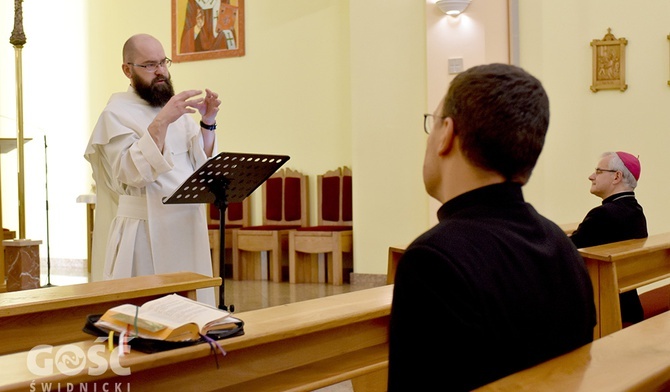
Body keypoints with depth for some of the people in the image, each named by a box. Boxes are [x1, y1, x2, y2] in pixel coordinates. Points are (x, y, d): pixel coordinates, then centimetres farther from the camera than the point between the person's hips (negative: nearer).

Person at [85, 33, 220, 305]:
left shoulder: (177, 109, 12)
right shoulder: (116, 113, -6)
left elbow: (203, 165, 7)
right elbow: (133, 173, -20)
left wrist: (207, 123, -7)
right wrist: (162, 122, -26)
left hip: (189, 228, 6)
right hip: (145, 231, -6)